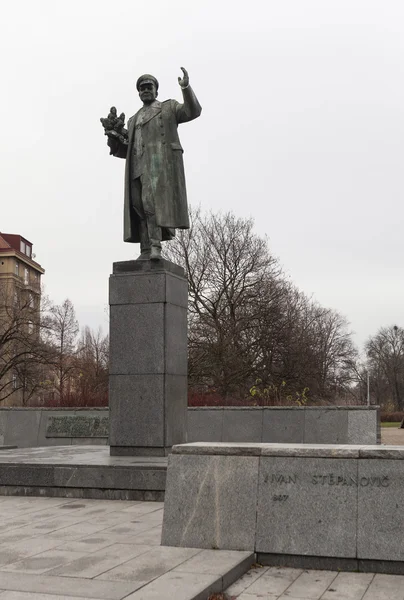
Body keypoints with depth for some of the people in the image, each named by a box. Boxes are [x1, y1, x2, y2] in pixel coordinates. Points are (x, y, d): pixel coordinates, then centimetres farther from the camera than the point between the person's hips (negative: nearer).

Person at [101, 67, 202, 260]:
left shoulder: (169, 107, 17)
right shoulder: (134, 120, 32)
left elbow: (193, 111, -2)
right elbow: (124, 151, 24)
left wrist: (186, 87, -17)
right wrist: (113, 137, 4)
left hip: (160, 162, -6)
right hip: (138, 167, 6)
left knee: (151, 201, -24)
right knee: (140, 208, -7)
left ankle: (156, 247, -28)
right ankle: (146, 252, -11)